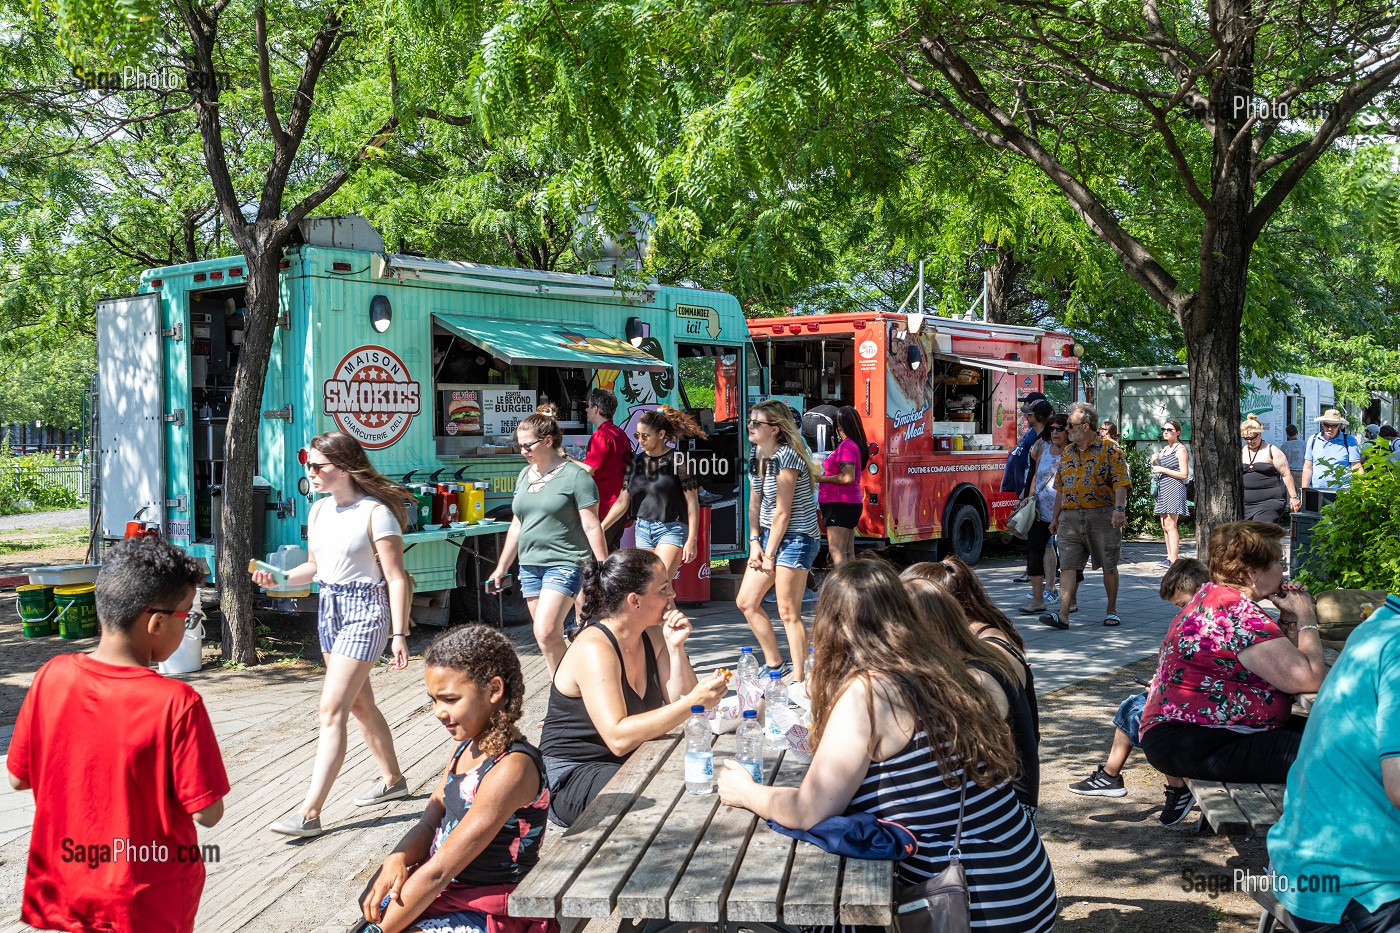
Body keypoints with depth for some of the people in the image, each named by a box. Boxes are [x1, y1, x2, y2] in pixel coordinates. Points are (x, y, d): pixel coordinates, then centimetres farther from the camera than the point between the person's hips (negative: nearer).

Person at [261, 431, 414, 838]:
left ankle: (310, 814, -13)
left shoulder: (375, 513, -15)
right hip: (329, 608, 8)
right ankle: (392, 779, 35)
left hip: (365, 610, -8)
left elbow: (396, 578, -15)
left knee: (332, 708, -13)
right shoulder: (319, 511, 8)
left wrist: (399, 634, -19)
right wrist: (278, 577, 0)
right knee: (359, 703, 17)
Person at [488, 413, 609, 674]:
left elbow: (592, 526, -10)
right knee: (551, 637, 8)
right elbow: (517, 525, 20)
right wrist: (501, 568, 20)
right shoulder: (525, 475, 13)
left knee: (545, 633, -18)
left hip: (565, 564, -7)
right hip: (530, 565, 7)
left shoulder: (575, 475, -7)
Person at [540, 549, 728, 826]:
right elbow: (618, 738, -32)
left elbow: (677, 705, 0)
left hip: (630, 764, 9)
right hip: (571, 777, -9)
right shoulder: (595, 649, -22)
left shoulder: (653, 636, 5)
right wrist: (692, 702, -36)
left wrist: (676, 647, -10)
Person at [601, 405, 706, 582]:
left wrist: (692, 539, -13)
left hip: (671, 529, -6)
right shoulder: (636, 461, 9)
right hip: (643, 530, 6)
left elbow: (692, 502, -8)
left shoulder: (677, 459, -7)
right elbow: (622, 502, 12)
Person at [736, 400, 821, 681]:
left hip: (795, 537, -9)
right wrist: (754, 542, 2)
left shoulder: (786, 457, -19)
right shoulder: (758, 455, 7)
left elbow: (782, 512, -18)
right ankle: (774, 664, 23)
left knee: (787, 612, -9)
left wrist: (770, 554, -14)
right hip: (769, 534, 9)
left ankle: (797, 679, -2)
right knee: (746, 602, 10)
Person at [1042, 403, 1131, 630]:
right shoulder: (1067, 453, 15)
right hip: (1071, 517, 4)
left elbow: (1120, 483, -11)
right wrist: (1055, 517, 17)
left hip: (1102, 516, -4)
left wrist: (1119, 509, -24)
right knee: (1068, 566, -6)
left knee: (1109, 566, 6)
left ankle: (1112, 610, 21)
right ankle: (1063, 615, -12)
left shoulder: (1109, 450, -3)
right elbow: (1060, 488, 19)